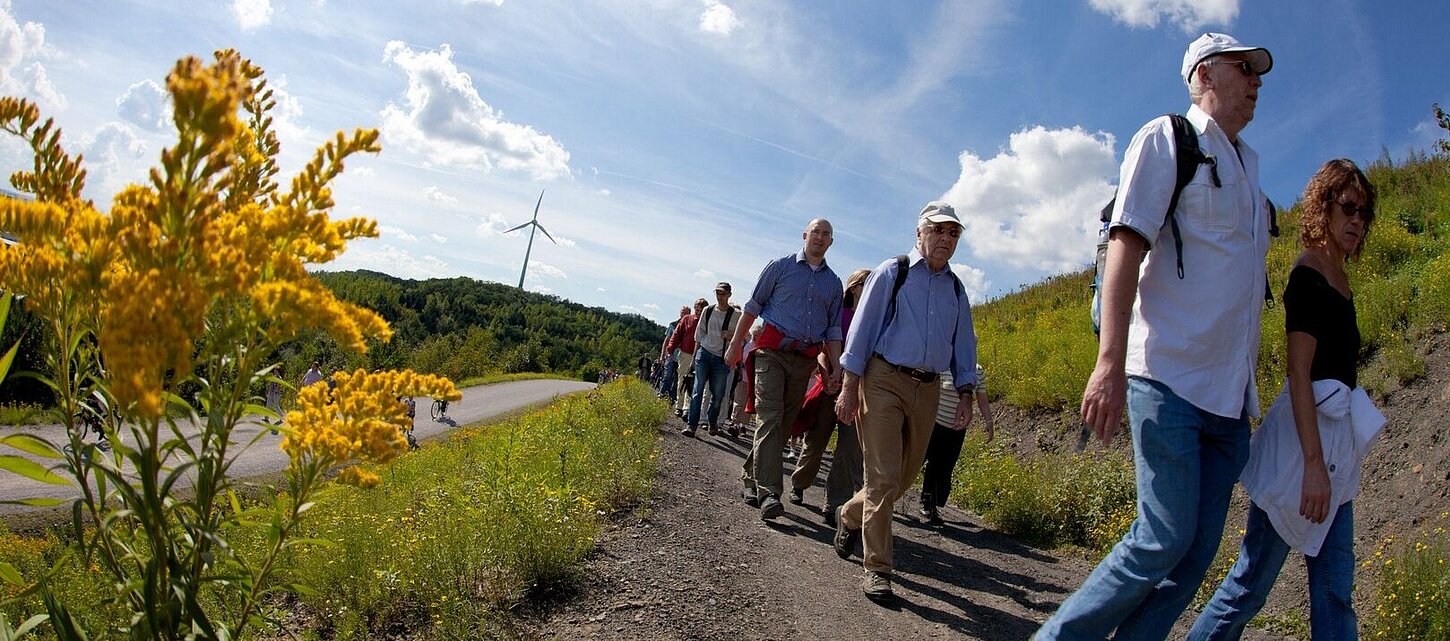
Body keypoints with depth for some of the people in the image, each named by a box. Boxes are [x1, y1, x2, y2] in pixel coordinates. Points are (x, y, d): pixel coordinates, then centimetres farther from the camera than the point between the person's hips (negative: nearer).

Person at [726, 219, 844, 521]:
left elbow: (833, 329, 17)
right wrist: (735, 344, 1)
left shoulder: (834, 283, 17)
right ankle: (768, 492, -21)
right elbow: (753, 306, 5)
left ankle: (750, 477, 20)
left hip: (805, 360, 4)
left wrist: (837, 366, 5)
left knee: (784, 423, 5)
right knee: (770, 418, -15)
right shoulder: (781, 266, 6)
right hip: (773, 351, -4)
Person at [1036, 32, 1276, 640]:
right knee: (1165, 538, -11)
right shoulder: (1167, 139, 0)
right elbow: (1126, 245, -12)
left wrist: (1246, 385, 20)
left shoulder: (1247, 164, 22)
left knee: (1198, 549, 4)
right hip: (1170, 378, -8)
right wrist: (1109, 362, -23)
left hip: (1231, 395, 8)